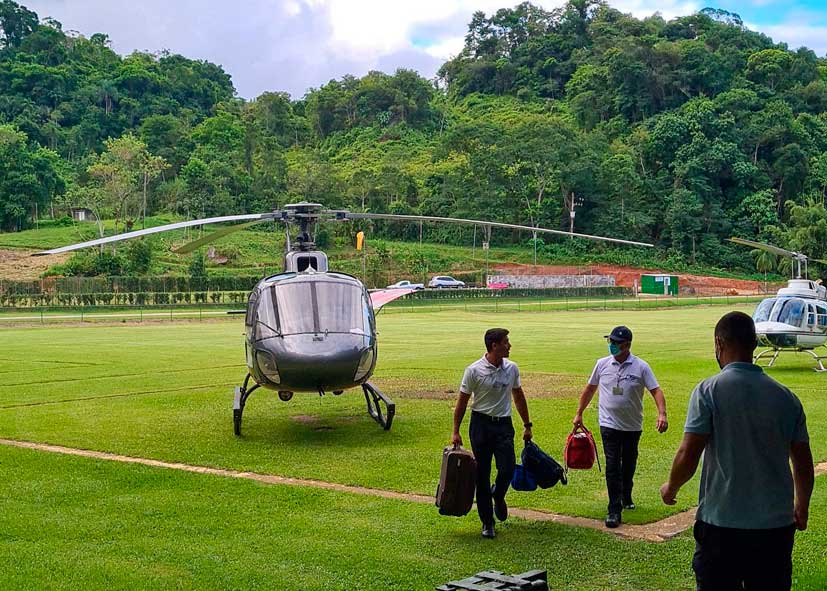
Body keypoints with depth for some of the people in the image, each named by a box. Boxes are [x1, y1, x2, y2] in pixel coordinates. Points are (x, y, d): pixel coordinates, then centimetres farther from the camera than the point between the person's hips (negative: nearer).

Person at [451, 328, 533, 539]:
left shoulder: (512, 368, 3)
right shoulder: (474, 370, -10)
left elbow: (518, 397, 16)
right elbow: (462, 402, -3)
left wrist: (527, 425, 17)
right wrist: (455, 432, -4)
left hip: (504, 425, 3)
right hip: (481, 424, -3)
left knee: (507, 469, -10)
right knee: (482, 475, 2)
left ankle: (498, 496, 24)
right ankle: (487, 522, 14)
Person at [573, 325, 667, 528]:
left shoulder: (641, 367, -8)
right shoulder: (602, 364, -1)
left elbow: (656, 390, -12)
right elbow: (590, 389, 10)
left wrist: (662, 414, -28)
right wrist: (579, 414, 12)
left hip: (633, 426, 1)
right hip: (609, 425, -1)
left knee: (629, 465, 17)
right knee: (612, 466, -9)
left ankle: (626, 498, 39)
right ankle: (614, 510, -8)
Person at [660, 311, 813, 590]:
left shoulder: (709, 390, -10)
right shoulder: (786, 396, 3)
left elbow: (688, 456, -14)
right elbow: (804, 463, 8)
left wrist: (671, 489, 6)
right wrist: (801, 507, 25)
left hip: (721, 525, -3)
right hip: (777, 525, 4)